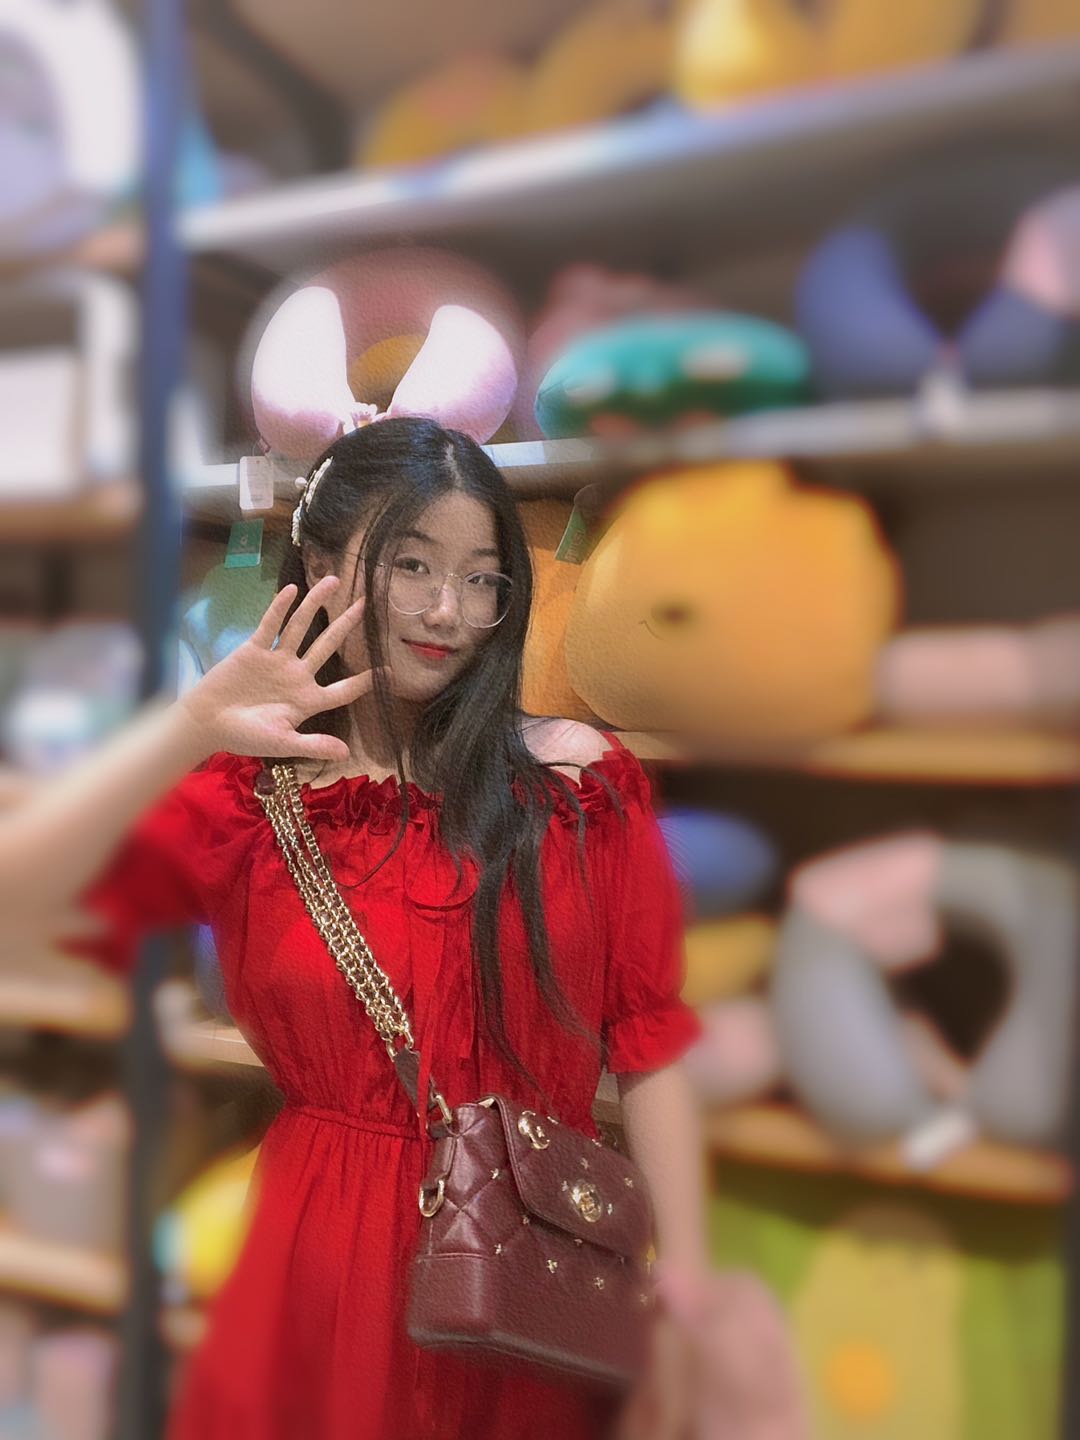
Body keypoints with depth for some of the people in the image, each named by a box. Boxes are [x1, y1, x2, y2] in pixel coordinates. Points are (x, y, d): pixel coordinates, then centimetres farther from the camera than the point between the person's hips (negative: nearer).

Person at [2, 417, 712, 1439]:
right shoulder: (243, 794, -3)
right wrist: (190, 731, -29)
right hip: (331, 1264, 0)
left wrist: (685, 1274, -6)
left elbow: (648, 1042, -3)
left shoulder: (576, 777, -4)